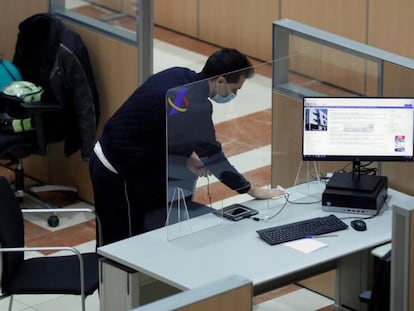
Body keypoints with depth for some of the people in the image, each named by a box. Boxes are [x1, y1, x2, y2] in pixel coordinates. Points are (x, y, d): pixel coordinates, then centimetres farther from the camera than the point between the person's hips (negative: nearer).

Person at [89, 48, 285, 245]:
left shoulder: (177, 74, 1)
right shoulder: (195, 106, -24)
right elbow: (212, 158, -15)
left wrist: (185, 157, 5)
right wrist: (253, 191, -5)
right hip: (116, 174, -9)